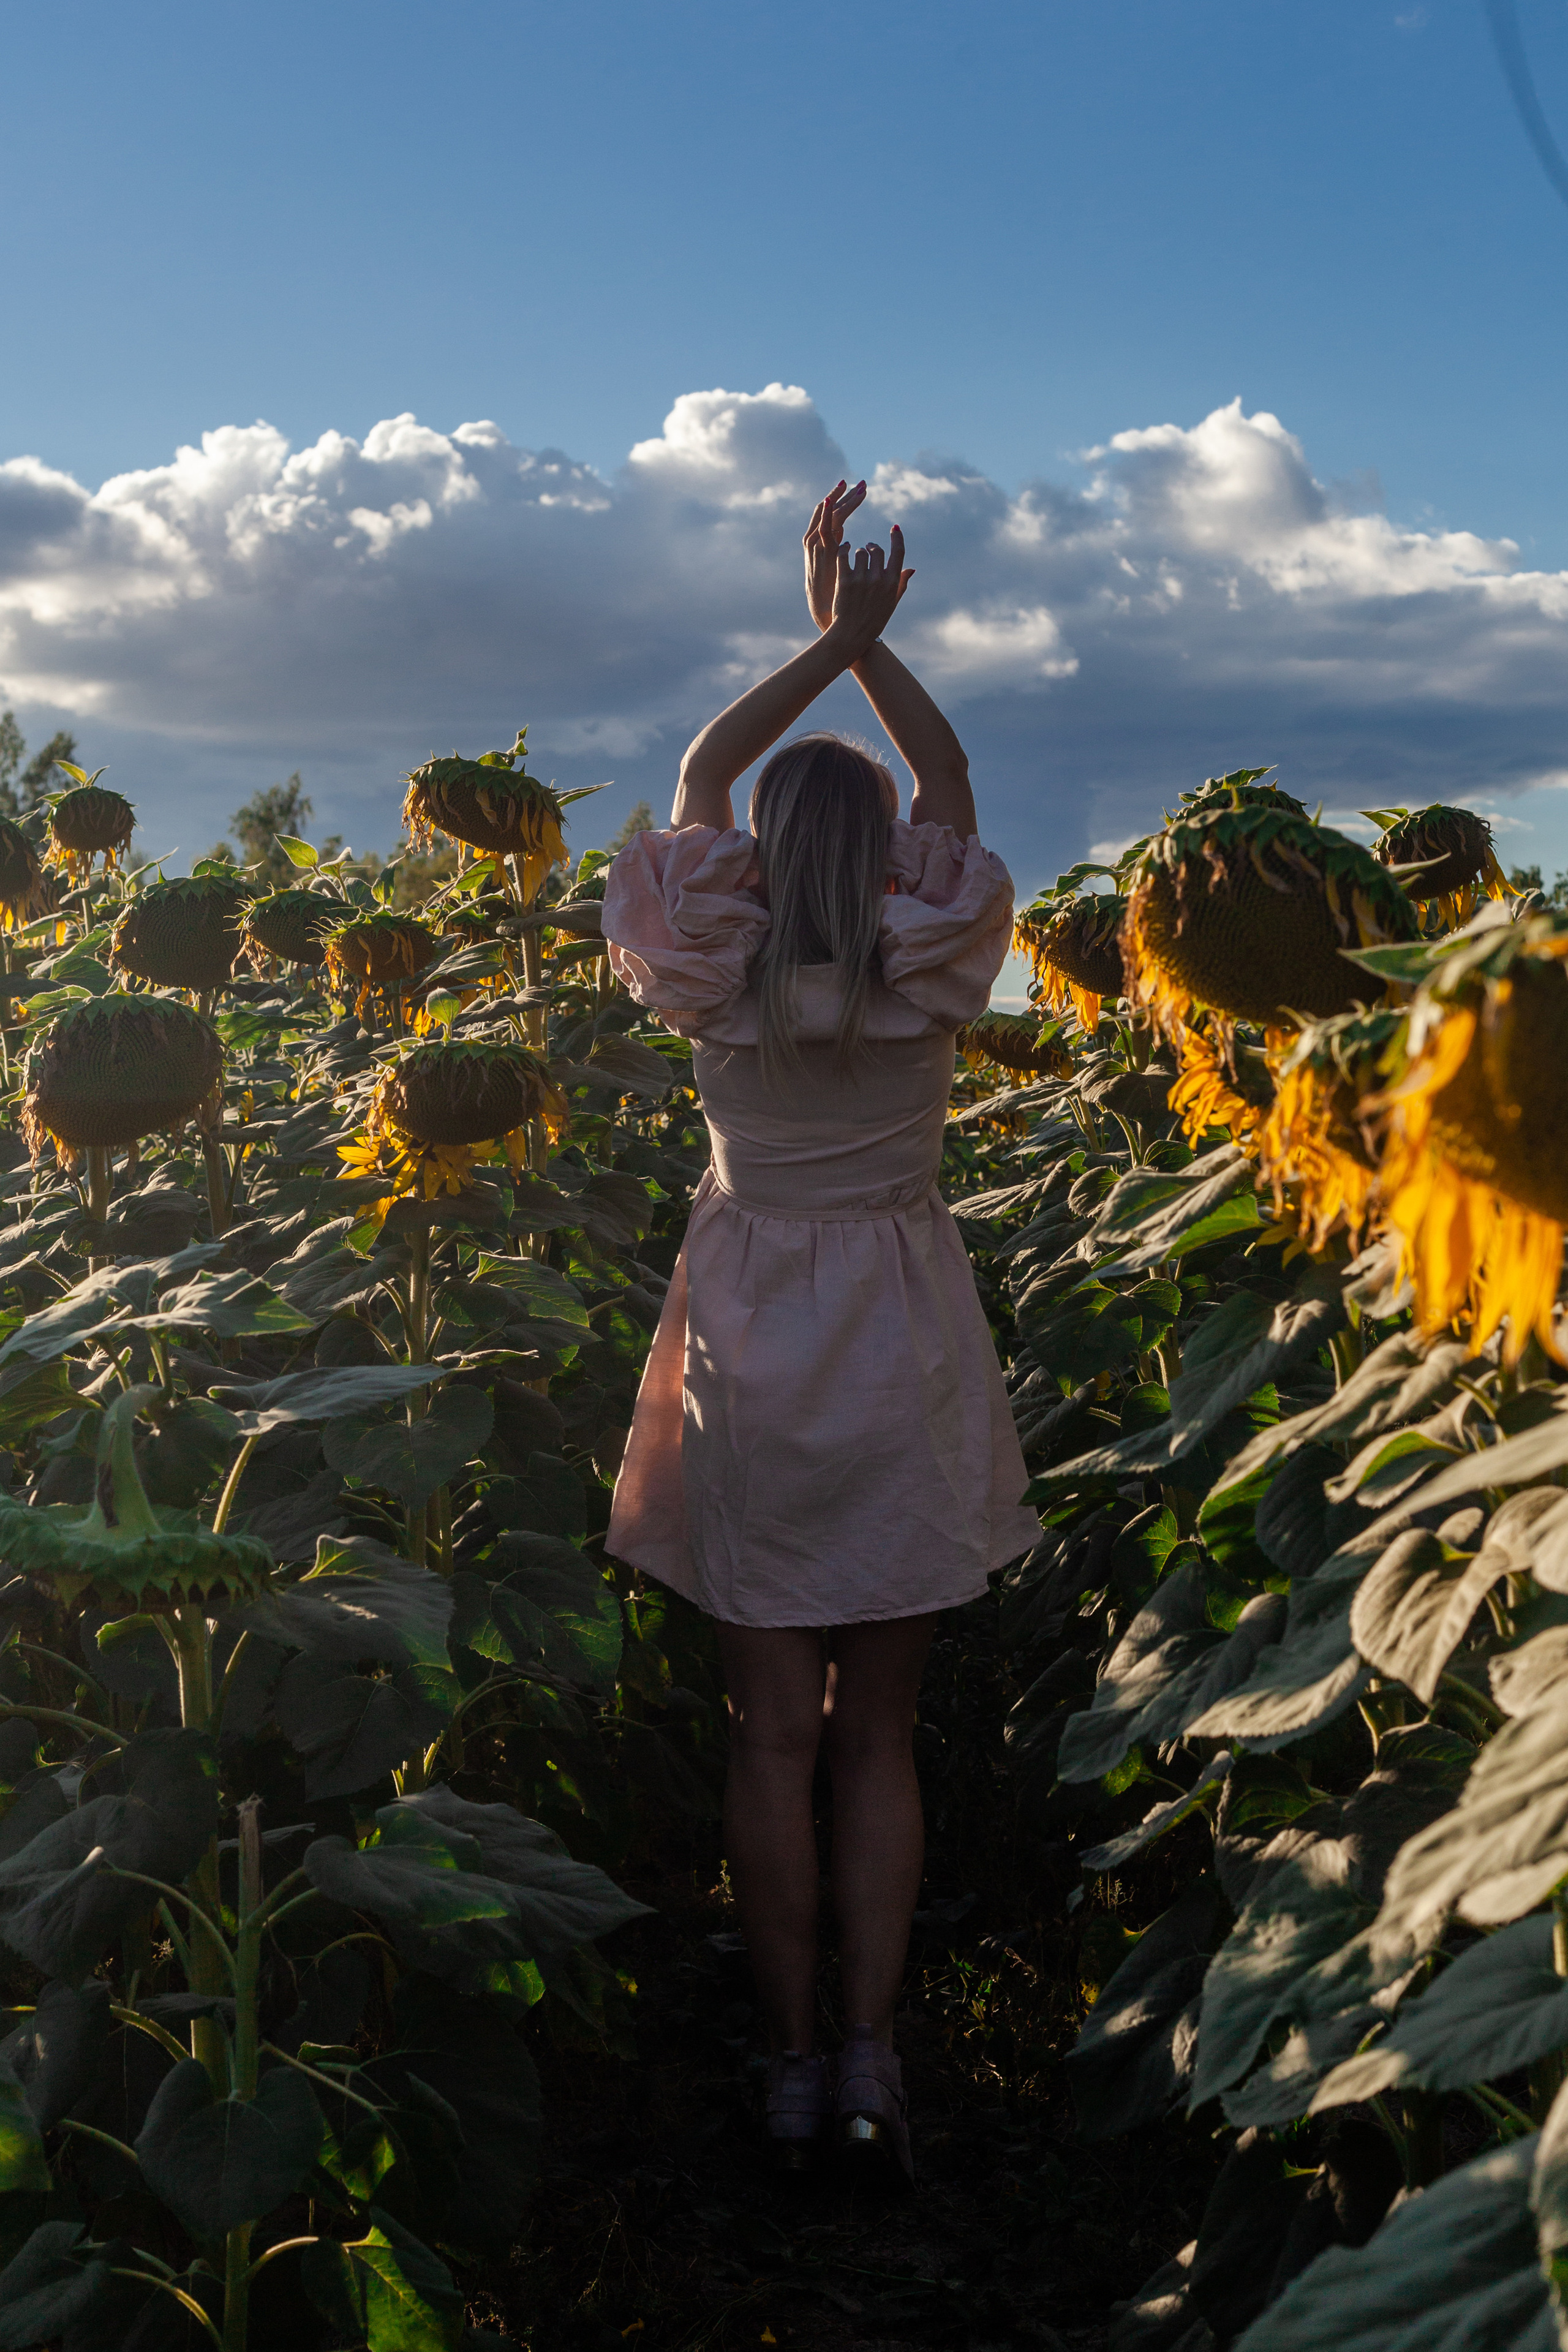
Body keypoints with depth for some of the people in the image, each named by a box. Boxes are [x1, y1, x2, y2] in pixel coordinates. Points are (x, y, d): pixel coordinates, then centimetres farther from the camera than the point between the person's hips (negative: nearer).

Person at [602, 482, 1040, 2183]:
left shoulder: (720, 987, -8)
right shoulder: (933, 975, -8)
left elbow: (697, 782, 5)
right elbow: (952, 786, 7)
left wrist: (828, 643, 5)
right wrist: (869, 641, 5)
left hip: (753, 1366, 0)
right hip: (902, 1357, 1)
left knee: (773, 1733, 6)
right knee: (879, 1733, 10)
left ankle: (791, 2061, 12)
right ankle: (871, 2047, 5)